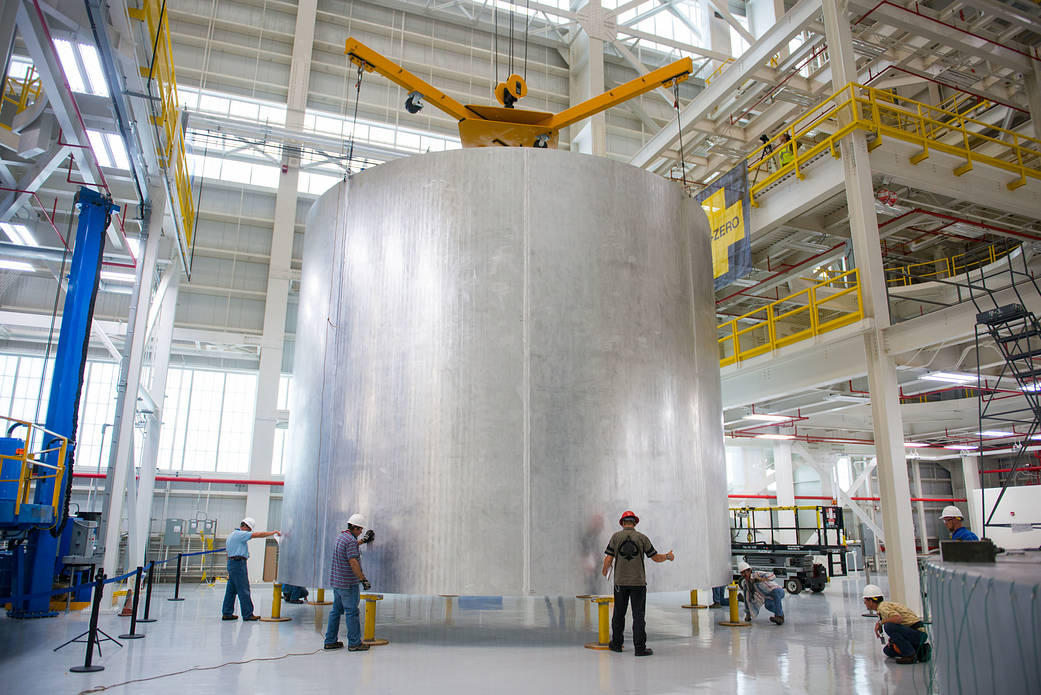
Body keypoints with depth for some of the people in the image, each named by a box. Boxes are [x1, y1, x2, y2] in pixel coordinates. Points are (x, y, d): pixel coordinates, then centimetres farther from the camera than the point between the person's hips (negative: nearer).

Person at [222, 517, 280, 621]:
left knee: (231, 590, 12)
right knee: (244, 590, -7)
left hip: (231, 562, 10)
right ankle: (248, 614, -5)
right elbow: (258, 534, -17)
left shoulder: (231, 534, 20)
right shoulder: (240, 534, -11)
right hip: (238, 563, -10)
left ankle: (226, 613, 15)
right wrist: (274, 532, -10)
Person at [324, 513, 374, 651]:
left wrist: (364, 541, 38)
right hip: (348, 583, -9)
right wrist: (364, 579, -20)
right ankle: (354, 643, 4)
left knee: (336, 610, 14)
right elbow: (353, 563, -24)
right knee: (352, 612, -2)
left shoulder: (341, 535, 10)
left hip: (336, 581, 9)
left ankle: (330, 641, 18)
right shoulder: (351, 540, -19)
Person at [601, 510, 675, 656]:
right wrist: (668, 556, 21)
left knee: (619, 614, 12)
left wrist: (604, 571, 16)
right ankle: (640, 648, -1)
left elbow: (608, 559, -3)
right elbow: (656, 557, 2)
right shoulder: (642, 538, -1)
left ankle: (617, 644, 21)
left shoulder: (616, 536, 0)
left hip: (620, 582, 1)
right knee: (638, 615, 1)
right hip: (638, 582, -1)